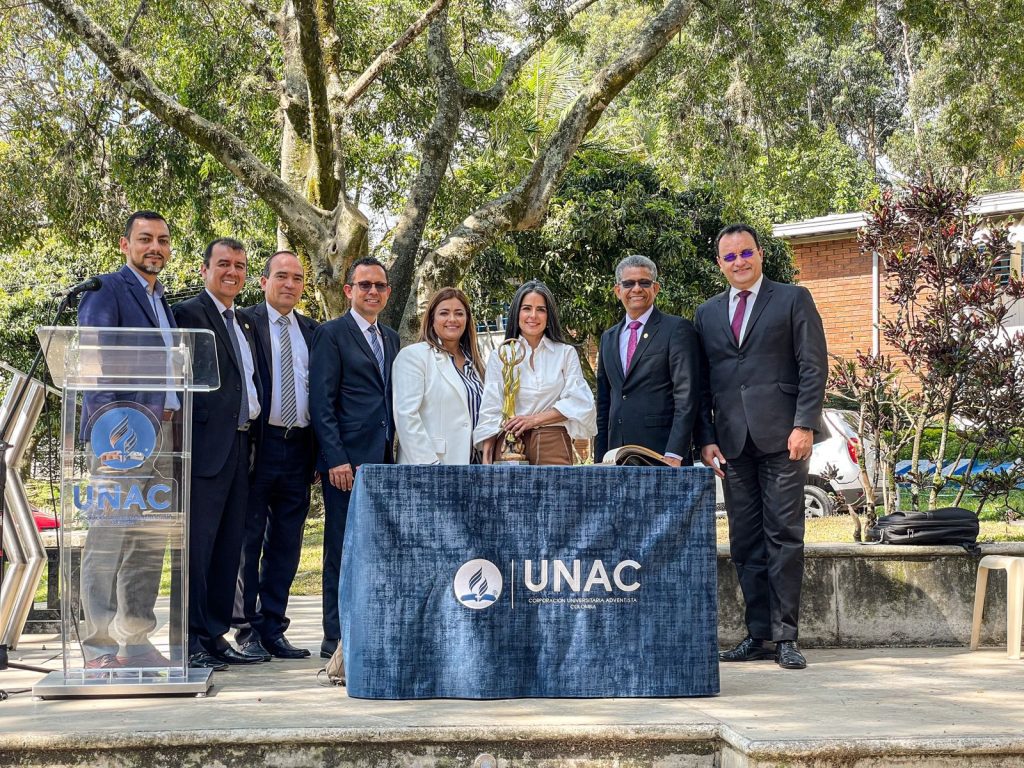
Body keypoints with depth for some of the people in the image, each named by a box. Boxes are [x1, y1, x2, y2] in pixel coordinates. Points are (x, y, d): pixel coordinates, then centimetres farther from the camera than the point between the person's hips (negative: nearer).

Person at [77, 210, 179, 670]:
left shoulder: (162, 301, 23)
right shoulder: (107, 290, -3)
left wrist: (174, 419, 10)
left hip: (162, 433, 8)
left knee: (150, 544, 9)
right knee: (108, 541, -7)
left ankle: (135, 642, 16)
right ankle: (100, 649, -4)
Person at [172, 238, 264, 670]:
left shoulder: (243, 324, 22)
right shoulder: (189, 313, -5)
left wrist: (251, 431, 12)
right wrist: (191, 438, -16)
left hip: (239, 446, 9)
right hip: (207, 447, -9)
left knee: (229, 546, 10)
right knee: (198, 544, -6)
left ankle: (215, 635, 17)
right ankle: (191, 641, -2)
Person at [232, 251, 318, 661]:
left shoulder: (311, 331, 14)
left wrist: (318, 451, 7)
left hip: (299, 448, 5)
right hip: (258, 444, -5)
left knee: (285, 544, 9)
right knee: (248, 541, 1)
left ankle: (273, 630, 16)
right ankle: (247, 631, 8)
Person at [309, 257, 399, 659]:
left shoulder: (391, 338, 19)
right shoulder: (331, 334, -2)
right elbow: (321, 403, -8)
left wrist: (397, 454, 11)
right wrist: (336, 459, -16)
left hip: (384, 460, 6)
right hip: (347, 461, -6)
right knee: (342, 550, -2)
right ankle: (336, 638, 4)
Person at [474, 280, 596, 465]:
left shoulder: (566, 353, 8)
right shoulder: (499, 356, 10)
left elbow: (578, 402, -1)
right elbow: (490, 413, 5)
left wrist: (534, 419, -11)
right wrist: (486, 460, -5)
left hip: (553, 447, 0)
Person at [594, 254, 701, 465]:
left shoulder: (677, 329, -1)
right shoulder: (608, 338, 18)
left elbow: (686, 397, -8)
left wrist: (674, 455, -16)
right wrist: (600, 459, 12)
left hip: (662, 452, -5)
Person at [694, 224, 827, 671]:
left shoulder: (792, 300, 6)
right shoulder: (707, 314, 17)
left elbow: (813, 366, -1)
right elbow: (702, 384, 15)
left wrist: (805, 425, -11)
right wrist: (706, 439, 4)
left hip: (781, 436, -4)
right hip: (733, 441, 4)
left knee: (784, 535, -5)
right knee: (745, 541, 5)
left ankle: (785, 637, -1)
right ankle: (758, 635, 10)